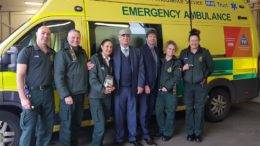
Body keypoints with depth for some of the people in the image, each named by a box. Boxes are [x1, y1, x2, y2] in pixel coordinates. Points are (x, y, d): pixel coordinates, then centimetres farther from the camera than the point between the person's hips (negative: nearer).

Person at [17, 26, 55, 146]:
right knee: (29, 129, -2)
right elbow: (20, 75, -9)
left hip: (48, 93, 5)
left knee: (47, 127, 15)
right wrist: (23, 98, -16)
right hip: (32, 93, -5)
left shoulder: (52, 53, 11)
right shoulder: (27, 51, -4)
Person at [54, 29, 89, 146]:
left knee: (77, 122, 17)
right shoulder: (62, 53, -8)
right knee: (67, 124, 1)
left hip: (81, 94, 7)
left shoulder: (82, 53, 14)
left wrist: (89, 67, 8)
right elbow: (58, 77, -15)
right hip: (69, 95, -7)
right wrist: (65, 95, -20)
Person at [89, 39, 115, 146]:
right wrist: (102, 89, -23)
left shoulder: (111, 60, 12)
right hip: (96, 95, -6)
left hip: (108, 95, 6)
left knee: (104, 123, 12)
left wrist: (113, 86, -5)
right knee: (100, 125, -9)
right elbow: (92, 78, -12)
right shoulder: (95, 58, -7)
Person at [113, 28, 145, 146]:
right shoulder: (113, 51, 1)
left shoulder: (136, 52, 9)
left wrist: (140, 85, -3)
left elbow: (141, 69, 4)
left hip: (133, 88, 2)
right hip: (119, 88, -2)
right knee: (119, 115, 8)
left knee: (132, 114, 11)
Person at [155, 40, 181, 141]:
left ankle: (168, 133, 17)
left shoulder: (177, 62, -2)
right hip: (160, 91, 4)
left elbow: (177, 77, -10)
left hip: (171, 91, -4)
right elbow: (158, 75, 12)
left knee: (170, 112, 2)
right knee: (158, 111, 7)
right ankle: (162, 130, 25)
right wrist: (159, 86, 0)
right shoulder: (161, 61, 10)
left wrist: (167, 87, -14)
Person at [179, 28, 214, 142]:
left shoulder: (205, 52, 1)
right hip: (188, 85, 1)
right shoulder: (184, 53, 5)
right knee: (189, 109, 6)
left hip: (200, 85, -1)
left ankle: (198, 133, 18)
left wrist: (205, 76, 0)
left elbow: (210, 67, 10)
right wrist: (183, 68, -8)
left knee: (199, 109, 4)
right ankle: (190, 132, 19)